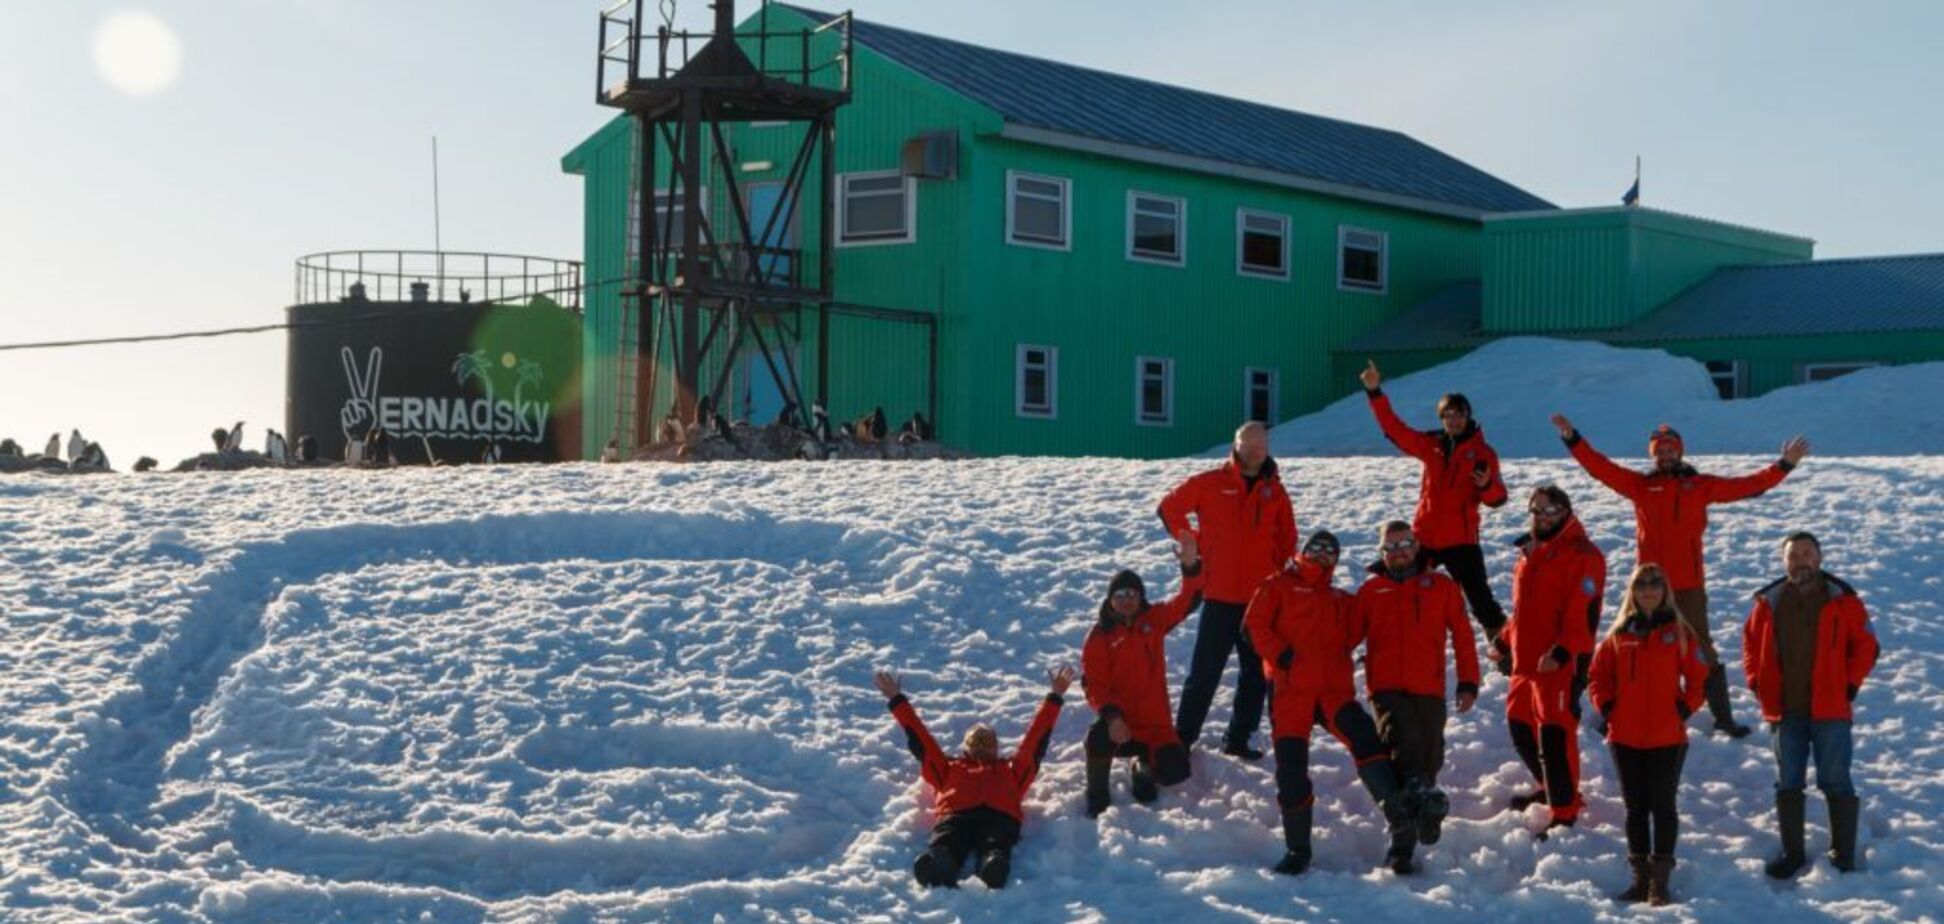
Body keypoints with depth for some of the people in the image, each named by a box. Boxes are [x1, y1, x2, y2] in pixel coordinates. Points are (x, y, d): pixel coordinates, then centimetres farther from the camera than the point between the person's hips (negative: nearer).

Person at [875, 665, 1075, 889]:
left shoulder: (1011, 769, 44)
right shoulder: (950, 768, 44)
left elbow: (1036, 739, 45)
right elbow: (919, 739, 43)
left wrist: (1055, 697, 46)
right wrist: (897, 700, 45)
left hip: (999, 815, 0)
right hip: (955, 815, 0)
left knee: (994, 847, -40)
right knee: (946, 843, -39)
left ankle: (992, 872, -75)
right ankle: (937, 870, -74)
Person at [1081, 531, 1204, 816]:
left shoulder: (1155, 619, 4)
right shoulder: (1099, 636, -5)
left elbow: (1186, 600, -10)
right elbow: (1093, 683, -11)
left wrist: (1191, 566, -30)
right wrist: (1111, 715, -28)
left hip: (1154, 724, 3)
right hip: (1120, 723, -3)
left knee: (1176, 769, -19)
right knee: (1099, 736, -36)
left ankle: (1143, 769, 20)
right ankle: (1097, 800, -9)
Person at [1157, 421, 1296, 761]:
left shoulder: (1275, 491, 9)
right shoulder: (1211, 483, -2)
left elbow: (1288, 541, 16)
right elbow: (1169, 507, 5)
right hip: (1221, 596, -4)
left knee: (1256, 674, 9)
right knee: (1205, 673, -2)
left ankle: (1238, 739, 18)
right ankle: (1183, 737, 4)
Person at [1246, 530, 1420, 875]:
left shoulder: (1341, 601, 29)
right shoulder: (1279, 587, 16)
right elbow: (1255, 624, 3)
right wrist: (1281, 655, -10)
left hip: (1335, 688, 2)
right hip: (1290, 688, -2)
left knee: (1366, 739, -23)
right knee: (1291, 766, -5)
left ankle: (1399, 815, -31)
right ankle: (1297, 848, 7)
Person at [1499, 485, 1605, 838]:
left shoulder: (1581, 555, -12)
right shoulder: (1530, 553, 16)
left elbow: (1583, 613, -21)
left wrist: (1562, 652, -29)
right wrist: (1506, 641, 23)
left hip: (1562, 663, -9)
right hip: (1526, 660, 9)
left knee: (1555, 735, -10)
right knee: (1521, 726, 20)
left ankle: (1564, 814, -5)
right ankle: (1551, 788, 39)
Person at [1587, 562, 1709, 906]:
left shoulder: (1679, 631, -1)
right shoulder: (1619, 634, 5)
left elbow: (1698, 675, 0)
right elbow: (1598, 675, 12)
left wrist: (1685, 707, -11)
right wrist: (1606, 706, -1)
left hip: (1668, 737, -3)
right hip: (1625, 736, 3)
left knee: (1663, 806, 0)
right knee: (1635, 807, 10)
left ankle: (1660, 880, 5)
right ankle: (1641, 876, 20)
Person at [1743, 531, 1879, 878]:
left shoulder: (1842, 601, -4)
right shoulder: (1769, 602, 2)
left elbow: (1865, 645, 0)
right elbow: (1751, 642, 14)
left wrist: (1850, 684, -7)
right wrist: (1757, 682, 4)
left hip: (1830, 709, -3)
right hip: (1784, 711, 3)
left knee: (1836, 783, 3)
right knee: (1788, 784, 11)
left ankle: (1843, 854, 13)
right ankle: (1792, 853, 21)